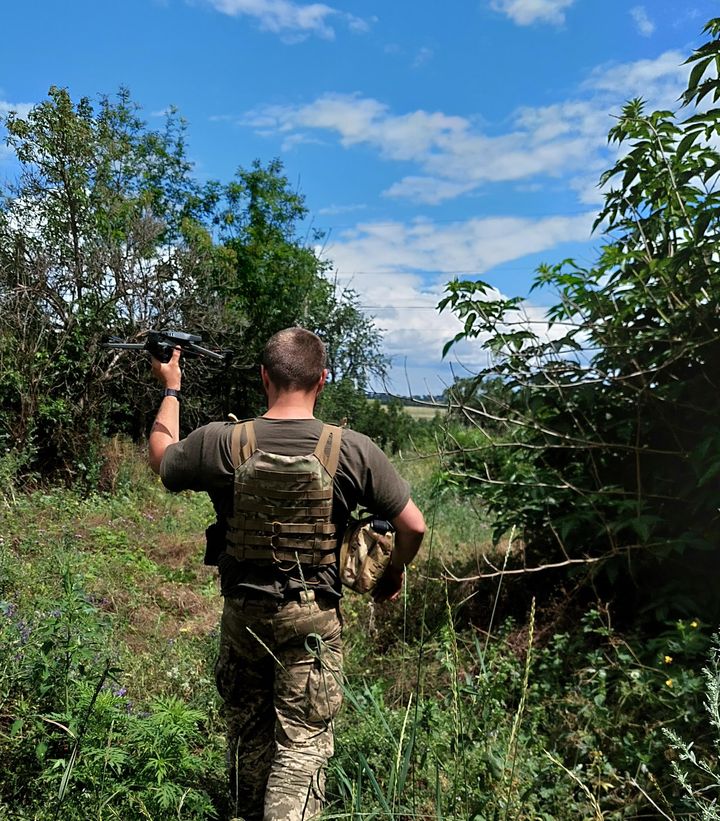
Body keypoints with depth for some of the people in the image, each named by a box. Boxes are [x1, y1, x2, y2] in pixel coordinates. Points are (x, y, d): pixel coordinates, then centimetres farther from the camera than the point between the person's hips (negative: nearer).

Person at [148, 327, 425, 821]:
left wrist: (171, 389, 23)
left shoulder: (222, 443, -13)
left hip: (242, 613, 3)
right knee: (302, 744, 11)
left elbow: (162, 456, 9)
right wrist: (394, 575, 12)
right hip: (313, 619, -2)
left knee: (247, 734, 24)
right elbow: (413, 525, -7)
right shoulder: (352, 450, -15)